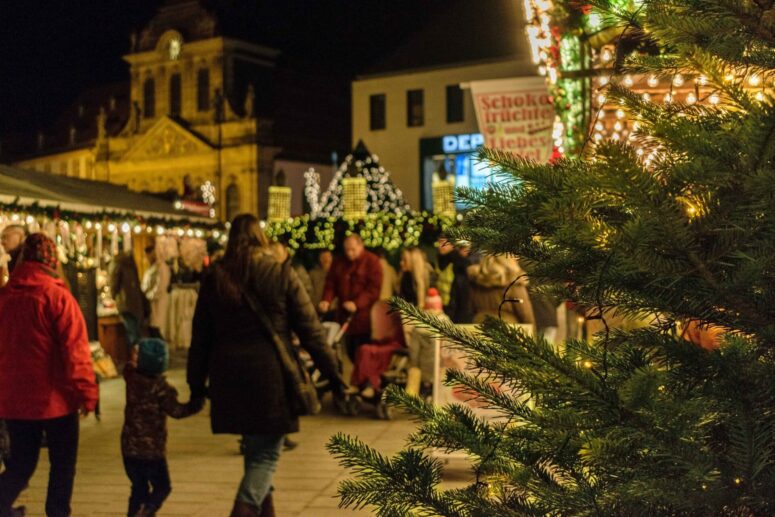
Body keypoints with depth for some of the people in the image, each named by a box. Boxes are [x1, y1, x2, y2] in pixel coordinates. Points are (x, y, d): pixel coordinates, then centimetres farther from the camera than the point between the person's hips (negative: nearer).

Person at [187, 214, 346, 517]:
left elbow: (201, 335, 9)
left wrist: (197, 381, 17)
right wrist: (331, 371, 2)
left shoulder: (214, 277, 6)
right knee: (266, 453, 3)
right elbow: (309, 329, -3)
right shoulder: (281, 273, -2)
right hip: (270, 374, -3)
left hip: (228, 377, 4)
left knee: (255, 448, 20)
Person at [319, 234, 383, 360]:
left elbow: (374, 288, -12)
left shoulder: (372, 261, -4)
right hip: (344, 314, 5)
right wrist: (327, 300, -10)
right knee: (350, 350, 8)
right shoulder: (339, 262, 13)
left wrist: (357, 304, -24)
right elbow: (331, 283, 10)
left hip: (364, 316, -5)